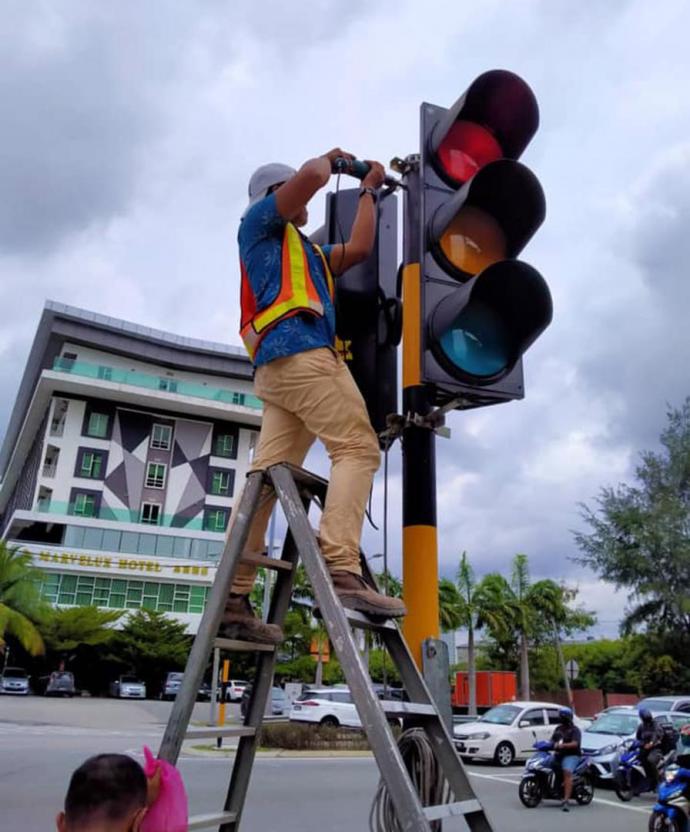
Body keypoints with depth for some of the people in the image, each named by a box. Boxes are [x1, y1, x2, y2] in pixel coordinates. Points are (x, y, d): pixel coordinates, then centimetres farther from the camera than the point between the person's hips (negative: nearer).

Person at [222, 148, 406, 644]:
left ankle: (233, 598, -5)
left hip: (278, 367, 9)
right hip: (300, 352, -9)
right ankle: (341, 570, -29)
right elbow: (311, 177, 0)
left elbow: (358, 250, 29)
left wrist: (368, 191, 38)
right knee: (358, 448, -17)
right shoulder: (259, 223, 16)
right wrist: (330, 159, 22)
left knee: (268, 477, -2)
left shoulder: (307, 251, 38)